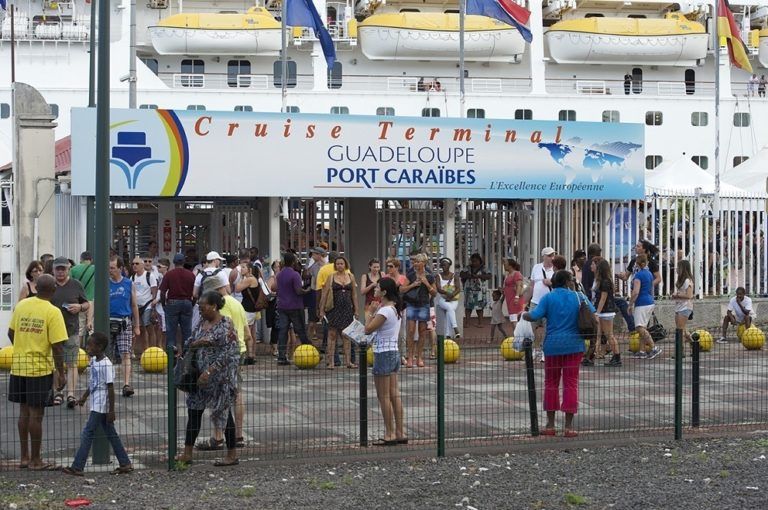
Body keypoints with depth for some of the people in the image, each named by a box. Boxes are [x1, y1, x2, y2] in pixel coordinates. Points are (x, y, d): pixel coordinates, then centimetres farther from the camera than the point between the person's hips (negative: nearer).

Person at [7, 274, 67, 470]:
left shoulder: (21, 305, 2)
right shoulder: (53, 312, -13)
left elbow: (11, 333, 11)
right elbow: (57, 346, -15)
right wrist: (61, 373, -7)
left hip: (19, 366, 5)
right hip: (40, 369, -5)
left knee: (24, 411, 15)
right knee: (36, 414, 2)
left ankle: (24, 457, 22)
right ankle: (35, 460, 11)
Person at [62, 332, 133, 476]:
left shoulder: (106, 365, -18)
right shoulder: (93, 361, 9)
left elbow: (110, 388, -18)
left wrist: (111, 410, -17)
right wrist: (84, 397, 27)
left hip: (100, 406, -9)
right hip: (96, 404, 9)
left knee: (87, 434, -7)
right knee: (111, 434, 12)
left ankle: (77, 467, -4)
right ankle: (125, 464, 17)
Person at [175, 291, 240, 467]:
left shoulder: (225, 325, -13)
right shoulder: (201, 323, 10)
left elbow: (227, 353, -19)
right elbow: (188, 344, 12)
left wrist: (209, 371, -23)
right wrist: (198, 343, -11)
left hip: (220, 376, -8)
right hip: (201, 375, 8)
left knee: (223, 412, -1)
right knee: (194, 411, 8)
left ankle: (232, 455, 10)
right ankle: (187, 453, 15)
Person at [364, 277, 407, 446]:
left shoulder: (385, 311, -18)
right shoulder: (395, 309, 10)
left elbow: (368, 329, -15)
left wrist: (370, 313, -4)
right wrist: (375, 312, 6)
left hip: (383, 354, -9)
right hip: (394, 352, 9)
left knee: (384, 397, -2)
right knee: (395, 395, 11)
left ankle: (390, 435, 2)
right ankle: (399, 433, 13)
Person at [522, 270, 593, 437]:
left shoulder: (548, 298, -3)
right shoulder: (578, 297, 2)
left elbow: (534, 316, -13)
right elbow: (593, 315, 1)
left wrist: (523, 315, 7)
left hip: (553, 346, 0)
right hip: (574, 346, 0)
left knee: (551, 383, 11)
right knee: (571, 384, 4)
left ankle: (550, 424, 13)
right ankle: (569, 426, 1)